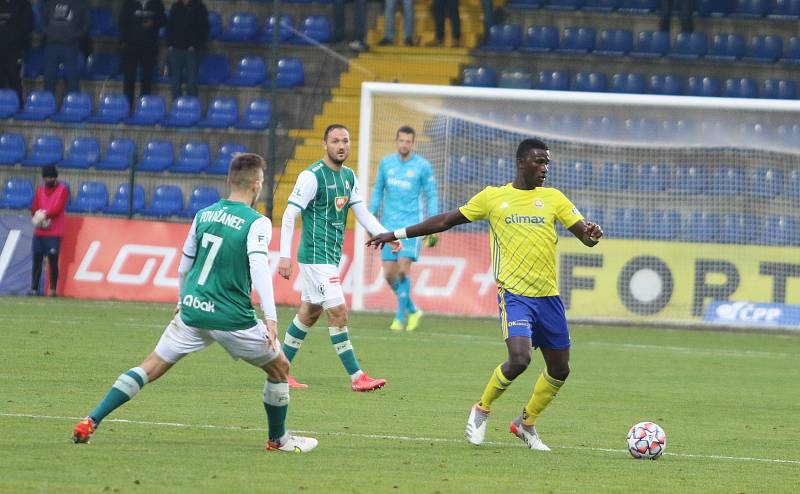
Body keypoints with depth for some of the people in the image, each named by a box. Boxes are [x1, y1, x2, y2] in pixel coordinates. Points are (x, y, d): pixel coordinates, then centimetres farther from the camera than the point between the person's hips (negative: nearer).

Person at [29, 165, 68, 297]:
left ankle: (53, 289, -6)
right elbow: (34, 208, 10)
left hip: (54, 232, -5)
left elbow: (58, 208, -11)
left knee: (53, 261, -8)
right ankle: (34, 288, 7)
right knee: (37, 260, 3)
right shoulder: (40, 190, 15)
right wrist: (38, 216, -9)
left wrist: (44, 215, -18)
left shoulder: (63, 190, 0)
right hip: (39, 232, 5)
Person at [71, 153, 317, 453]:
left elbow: (185, 264, 17)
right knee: (280, 369, 18)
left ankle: (90, 422, -1)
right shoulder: (257, 223, -9)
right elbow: (258, 266, -23)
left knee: (150, 369, 9)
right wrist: (271, 318, -29)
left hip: (191, 311, 5)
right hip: (232, 317, -5)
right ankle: (278, 439, 28)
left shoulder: (204, 215, 8)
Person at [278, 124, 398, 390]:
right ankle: (357, 377, -8)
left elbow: (362, 213, 13)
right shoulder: (312, 176, -14)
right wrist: (285, 256, -19)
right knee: (338, 313, -10)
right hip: (316, 256, -9)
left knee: (309, 313, 13)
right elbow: (289, 215, -15)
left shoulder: (349, 176, 10)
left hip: (332, 256, 9)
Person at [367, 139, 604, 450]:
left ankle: (526, 424, 30)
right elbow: (446, 221, 12)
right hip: (514, 293, -4)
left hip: (549, 296, 4)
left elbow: (585, 235, 5)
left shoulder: (553, 199, 9)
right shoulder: (493, 197, 5)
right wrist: (397, 234, 12)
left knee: (559, 370, 7)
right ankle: (481, 410, 3)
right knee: (519, 359, -23)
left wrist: (592, 233, -21)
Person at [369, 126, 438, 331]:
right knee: (389, 274, 0)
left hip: (411, 224, -4)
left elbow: (431, 196, 2)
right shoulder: (386, 163, 7)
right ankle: (412, 310, 20)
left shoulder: (422, 166, -3)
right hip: (389, 225, 4)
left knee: (403, 269, -15)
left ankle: (400, 317, -4)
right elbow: (378, 191, 17)